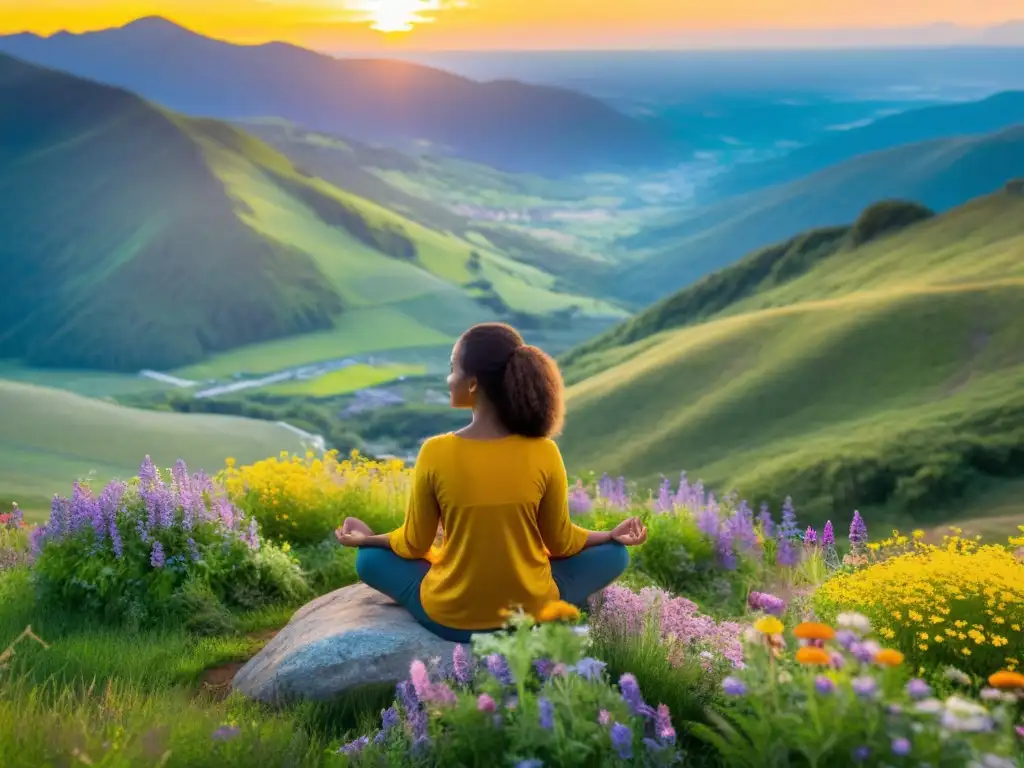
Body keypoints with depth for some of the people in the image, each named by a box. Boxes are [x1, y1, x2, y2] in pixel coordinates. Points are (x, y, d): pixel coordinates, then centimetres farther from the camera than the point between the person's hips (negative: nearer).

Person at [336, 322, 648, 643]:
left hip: (449, 619, -1)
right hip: (533, 614, 1)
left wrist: (368, 537, 16)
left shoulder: (435, 452, -18)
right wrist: (612, 534, 16)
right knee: (613, 553, 22)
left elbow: (414, 545, -5)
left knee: (369, 559, 25)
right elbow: (560, 542, -3)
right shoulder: (544, 453, -17)